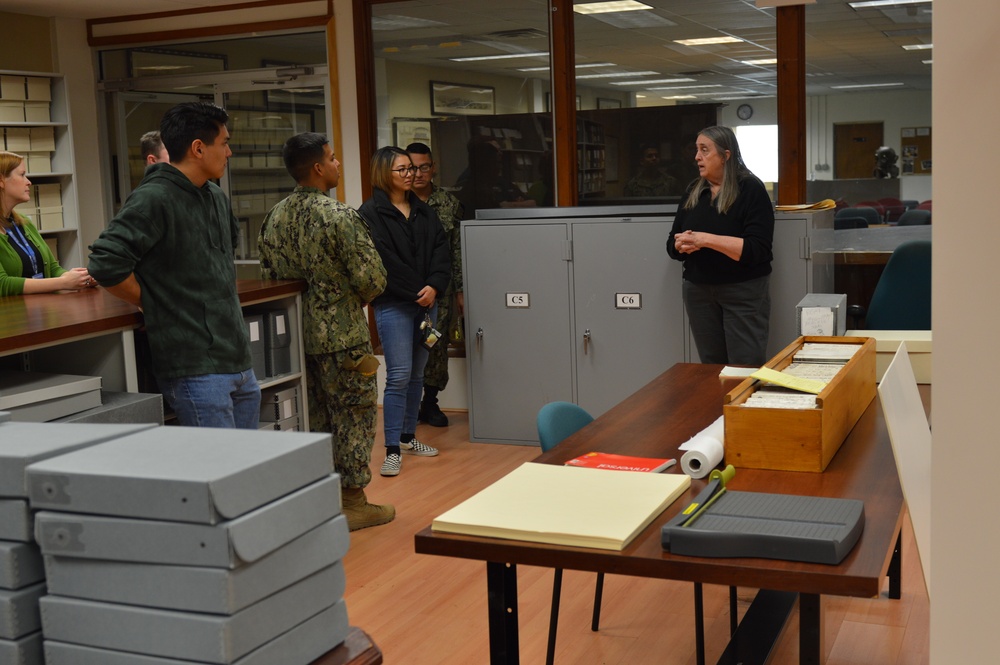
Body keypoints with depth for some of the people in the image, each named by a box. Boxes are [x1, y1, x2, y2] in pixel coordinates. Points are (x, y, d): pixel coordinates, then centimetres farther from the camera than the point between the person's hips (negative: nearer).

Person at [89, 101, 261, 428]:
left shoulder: (218, 198, 15)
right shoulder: (154, 199, -13)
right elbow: (105, 264, -21)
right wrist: (155, 304, -8)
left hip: (240, 361, 9)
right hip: (196, 369, -9)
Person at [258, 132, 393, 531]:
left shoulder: (274, 218, 4)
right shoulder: (340, 217, -18)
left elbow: (268, 274, 12)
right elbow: (372, 279, -18)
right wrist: (356, 300, 3)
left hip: (297, 333, 7)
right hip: (341, 335, -7)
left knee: (315, 416, 17)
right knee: (354, 415, 5)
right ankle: (353, 501, 11)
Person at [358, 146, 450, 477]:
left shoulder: (424, 212, 14)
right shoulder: (371, 213, -6)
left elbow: (440, 250, 7)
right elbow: (381, 261, -15)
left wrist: (434, 287, -10)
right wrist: (416, 293, -14)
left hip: (426, 303, 7)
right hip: (393, 305, -7)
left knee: (417, 374, 13)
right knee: (399, 376, -10)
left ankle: (408, 437, 26)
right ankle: (392, 450, -5)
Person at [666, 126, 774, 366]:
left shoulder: (751, 189, -7)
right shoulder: (693, 191, 10)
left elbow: (756, 249, -18)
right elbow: (672, 245, 12)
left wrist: (707, 240, -24)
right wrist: (682, 245, -12)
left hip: (743, 291, -5)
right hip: (698, 291, 5)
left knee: (746, 369, -4)